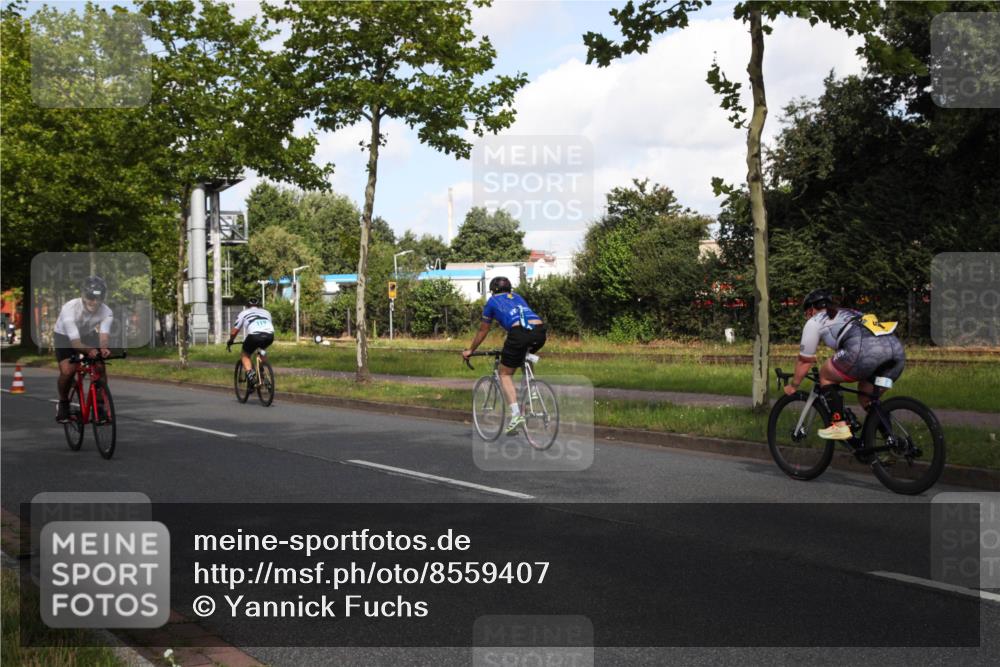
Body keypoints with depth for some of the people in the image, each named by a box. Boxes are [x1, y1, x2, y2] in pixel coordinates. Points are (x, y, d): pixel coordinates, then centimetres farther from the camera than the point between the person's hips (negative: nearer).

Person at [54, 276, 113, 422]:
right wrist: (90, 350, -60)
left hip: (88, 336, 3)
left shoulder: (106, 313, -26)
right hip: (64, 337, -3)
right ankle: (63, 403, 3)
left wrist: (104, 349, -60)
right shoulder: (70, 309, -37)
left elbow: (104, 337, -36)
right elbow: (75, 343, -40)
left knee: (100, 369, -16)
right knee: (67, 371, -23)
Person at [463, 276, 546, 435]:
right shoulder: (517, 297, 35)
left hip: (519, 332, -5)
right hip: (540, 331, 5)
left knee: (505, 373, 9)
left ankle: (516, 414, -8)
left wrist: (470, 350, 43)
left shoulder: (492, 301, 22)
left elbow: (483, 330, 29)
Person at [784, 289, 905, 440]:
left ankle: (838, 425, 8)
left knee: (826, 375, 19)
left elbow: (805, 361, 28)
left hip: (867, 351, -7)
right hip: (897, 348, 7)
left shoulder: (815, 321, 22)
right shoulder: (850, 313, 41)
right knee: (867, 397, 27)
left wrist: (793, 386, 42)